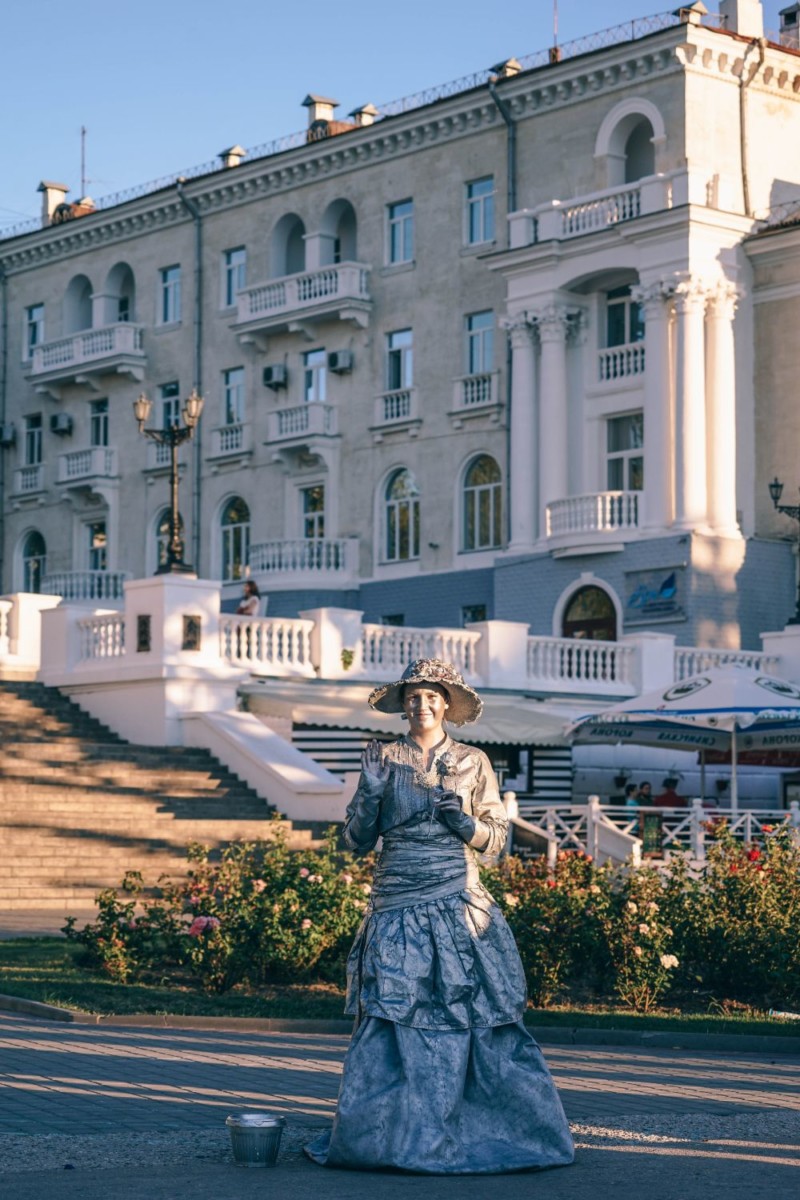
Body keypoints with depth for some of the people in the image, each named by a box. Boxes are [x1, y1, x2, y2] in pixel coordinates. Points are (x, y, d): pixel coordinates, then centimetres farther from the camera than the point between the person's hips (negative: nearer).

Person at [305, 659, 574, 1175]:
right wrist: (371, 791, -8)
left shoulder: (474, 763, 8)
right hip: (398, 908, 0)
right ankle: (396, 1132, 3)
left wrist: (465, 823, -10)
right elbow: (357, 839, 7)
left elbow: (497, 837, 9)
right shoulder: (382, 759, 7)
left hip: (461, 906, 0)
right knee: (393, 1018, -6)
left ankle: (490, 1132, 5)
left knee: (479, 1018, -4)